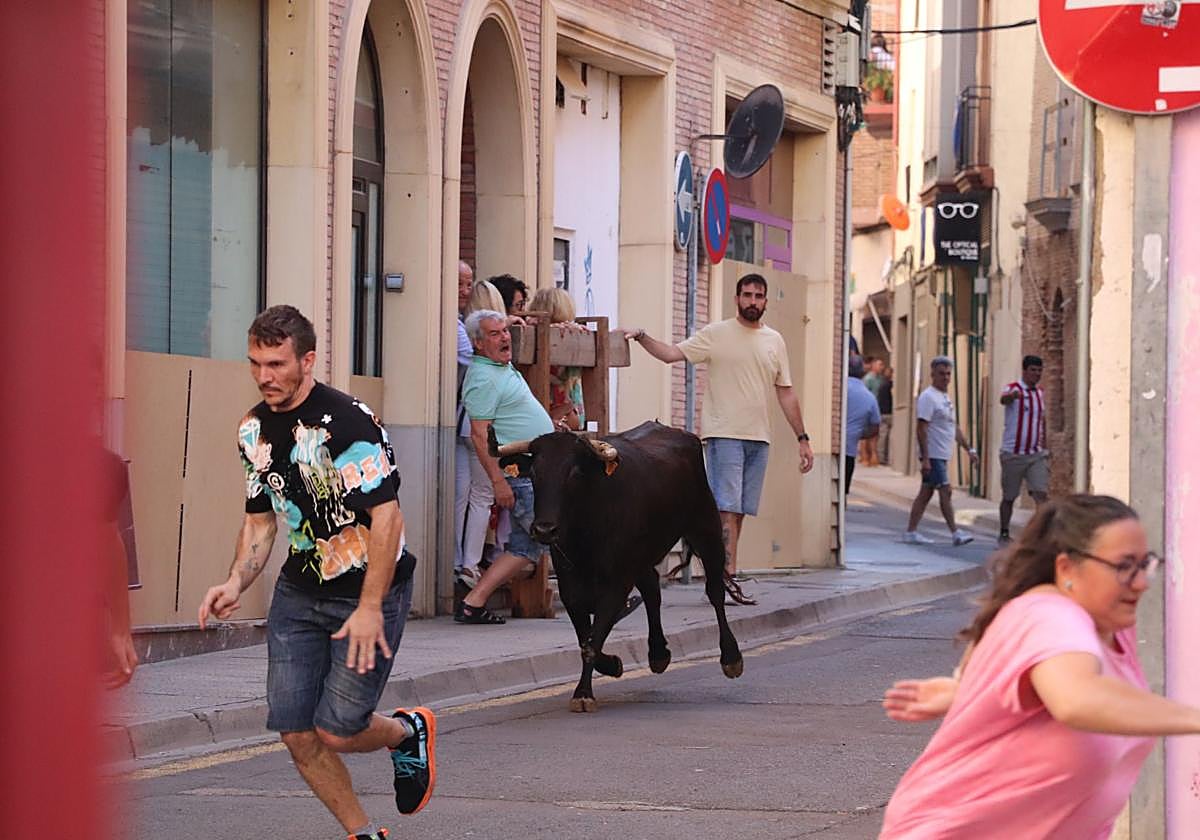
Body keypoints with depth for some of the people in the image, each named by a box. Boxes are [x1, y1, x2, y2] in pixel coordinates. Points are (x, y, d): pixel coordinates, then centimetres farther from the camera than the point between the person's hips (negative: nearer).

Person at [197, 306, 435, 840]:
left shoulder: (347, 421, -20)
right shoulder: (254, 429, 5)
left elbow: (387, 517, -22)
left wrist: (369, 607, -25)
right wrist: (237, 583, -2)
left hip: (371, 590, -7)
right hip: (299, 591, 7)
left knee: (336, 731, -10)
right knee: (296, 733, -2)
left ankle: (408, 732, 24)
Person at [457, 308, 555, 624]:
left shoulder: (505, 368, 16)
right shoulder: (483, 378, -15)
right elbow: (480, 435, -20)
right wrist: (498, 481, -24)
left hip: (536, 467, 10)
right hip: (518, 472, -10)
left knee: (524, 545, 9)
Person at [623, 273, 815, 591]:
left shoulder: (774, 341, 13)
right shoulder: (716, 334, 0)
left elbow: (786, 393, 16)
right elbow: (672, 353, -7)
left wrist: (802, 438, 13)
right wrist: (642, 338, -24)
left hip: (759, 438, 5)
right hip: (724, 434, -5)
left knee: (739, 511, 5)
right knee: (727, 509, -12)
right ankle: (729, 576, -17)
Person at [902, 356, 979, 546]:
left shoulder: (945, 397, 18)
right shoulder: (928, 397, -12)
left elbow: (955, 428, 24)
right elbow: (921, 429, -17)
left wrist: (969, 449, 18)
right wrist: (925, 459, -22)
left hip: (942, 455, 9)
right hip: (933, 455, -9)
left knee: (926, 493, 9)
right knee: (945, 491, -10)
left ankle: (911, 532, 12)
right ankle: (955, 532, -11)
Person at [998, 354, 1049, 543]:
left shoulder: (1040, 392, 11)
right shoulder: (1013, 389, -8)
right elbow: (1003, 399, -33)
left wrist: (1044, 448, 24)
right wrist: (1013, 395, -58)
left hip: (1036, 455, 4)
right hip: (1013, 454, -4)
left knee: (1041, 493, -12)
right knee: (1008, 497, 7)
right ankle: (1003, 534, 23)